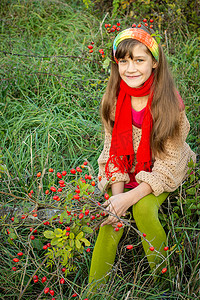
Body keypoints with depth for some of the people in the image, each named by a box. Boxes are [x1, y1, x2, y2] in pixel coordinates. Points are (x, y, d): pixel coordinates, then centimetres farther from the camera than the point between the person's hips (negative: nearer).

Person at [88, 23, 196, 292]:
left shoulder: (170, 102, -20)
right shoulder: (113, 100, -9)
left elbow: (167, 166, -18)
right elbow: (113, 151, -3)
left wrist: (130, 198, -27)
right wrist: (117, 193, -19)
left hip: (161, 176, -2)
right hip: (124, 174, 3)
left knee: (143, 208, -29)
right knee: (111, 222, -21)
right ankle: (93, 291, -10)